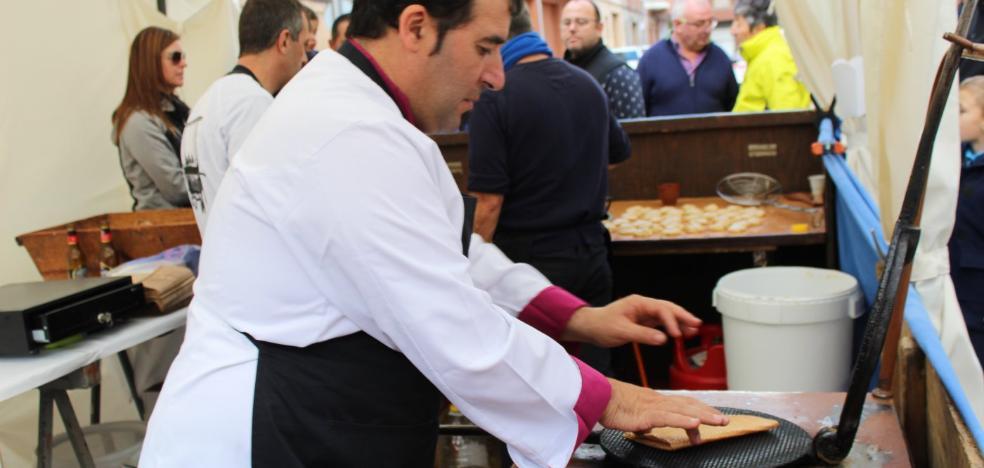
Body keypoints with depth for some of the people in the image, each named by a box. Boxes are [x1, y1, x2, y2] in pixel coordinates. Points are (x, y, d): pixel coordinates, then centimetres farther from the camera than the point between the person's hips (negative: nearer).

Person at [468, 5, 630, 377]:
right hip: (590, 250, 6)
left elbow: (489, 200, -18)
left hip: (527, 255, -5)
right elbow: (618, 153, 23)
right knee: (595, 372, 15)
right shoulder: (589, 85, 5)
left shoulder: (495, 97, -15)